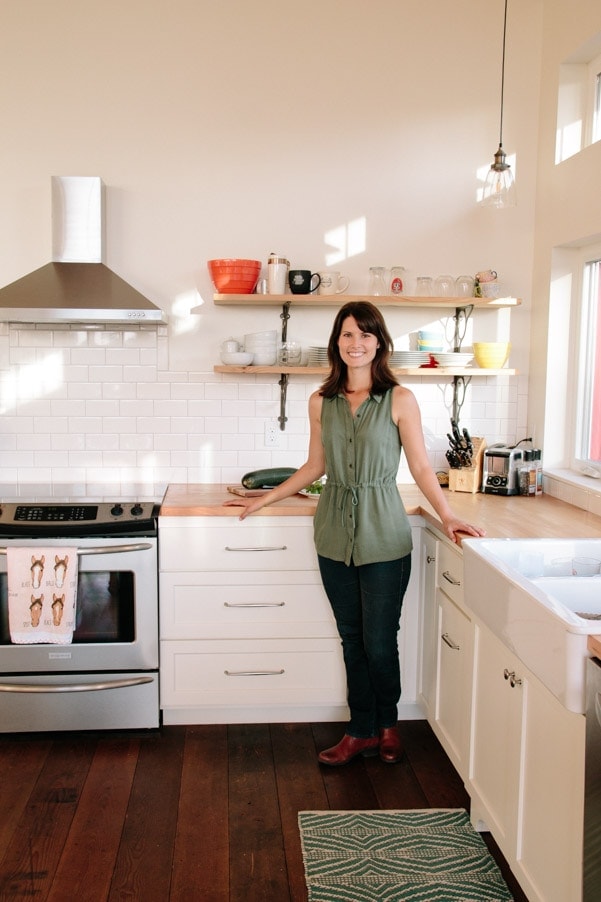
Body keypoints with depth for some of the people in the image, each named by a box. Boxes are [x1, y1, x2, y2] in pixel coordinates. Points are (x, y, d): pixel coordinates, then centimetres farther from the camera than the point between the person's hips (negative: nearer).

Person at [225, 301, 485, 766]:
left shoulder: (400, 400, -5)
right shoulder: (321, 402, 5)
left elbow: (421, 467, -3)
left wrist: (448, 516, -14)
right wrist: (264, 499, 17)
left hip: (383, 535, -3)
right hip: (335, 534, 4)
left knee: (379, 641, 2)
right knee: (352, 639, 11)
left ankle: (387, 723, 29)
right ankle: (361, 732, 27)